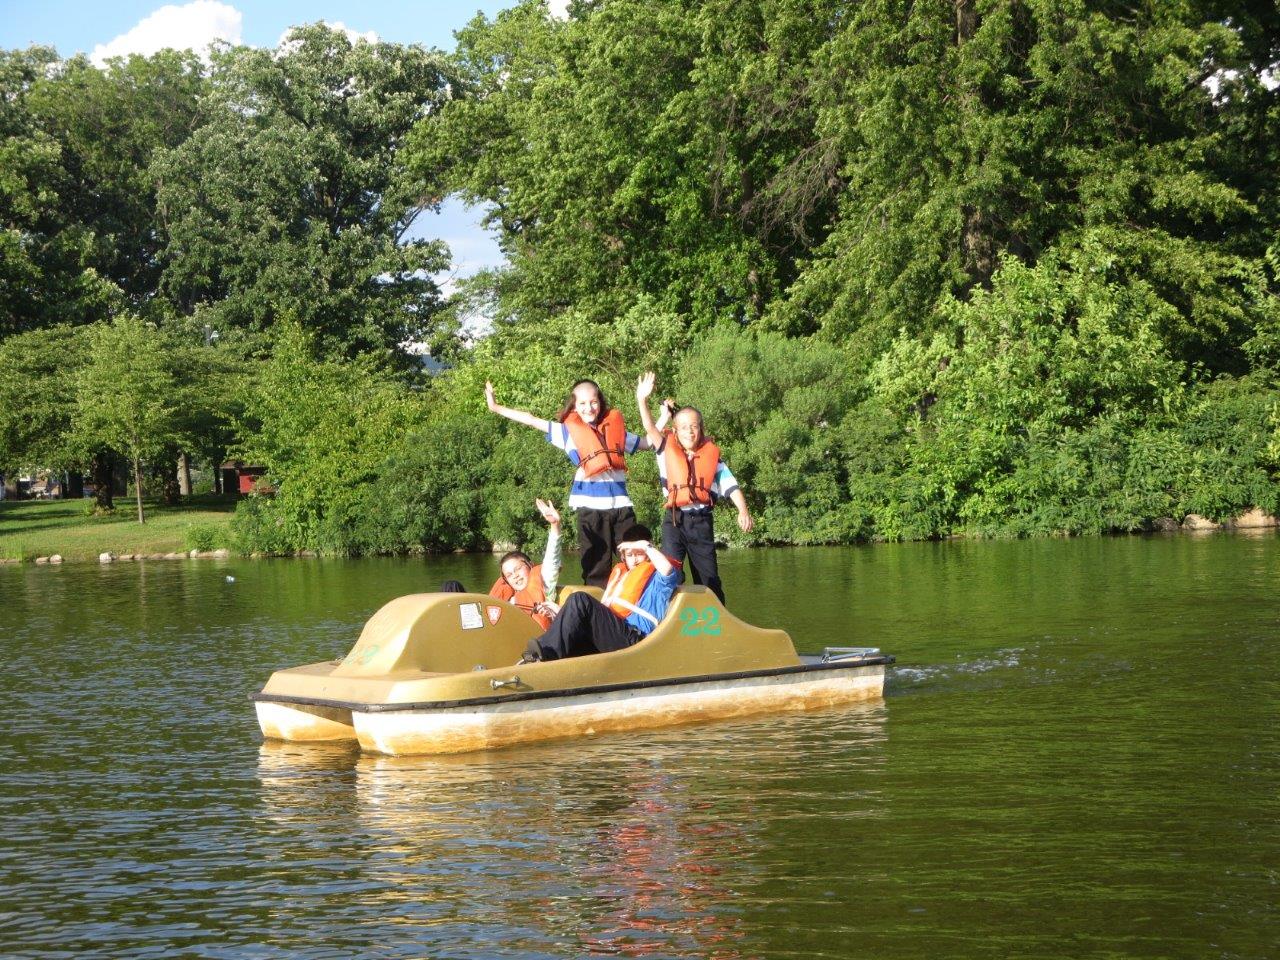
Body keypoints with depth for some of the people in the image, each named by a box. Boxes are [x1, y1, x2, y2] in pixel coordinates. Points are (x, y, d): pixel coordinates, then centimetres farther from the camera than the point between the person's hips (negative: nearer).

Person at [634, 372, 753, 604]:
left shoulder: (711, 454, 5)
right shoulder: (667, 451, 4)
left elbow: (730, 485, 1)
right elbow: (650, 428, -7)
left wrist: (743, 511, -12)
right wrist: (642, 400, -19)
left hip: (701, 520, 1)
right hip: (674, 519, -1)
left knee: (709, 576, 8)